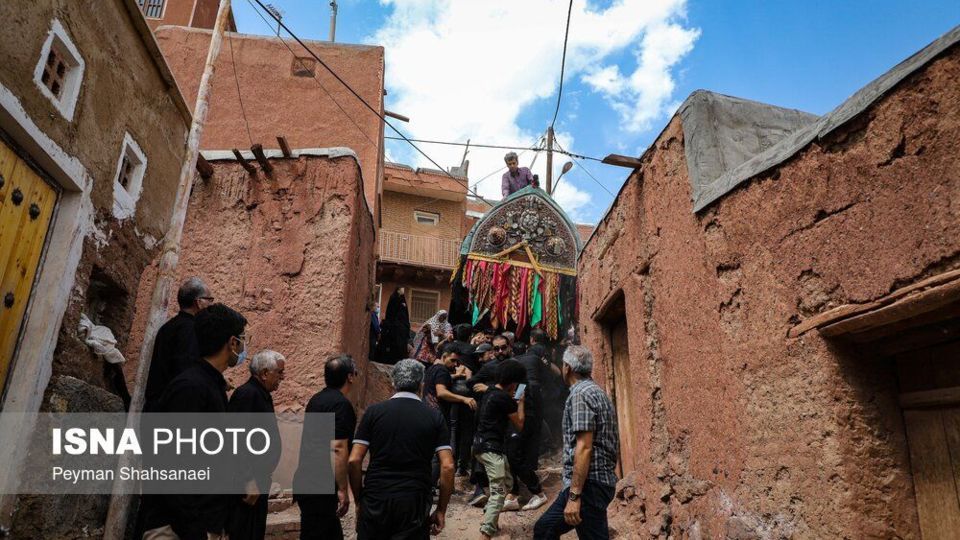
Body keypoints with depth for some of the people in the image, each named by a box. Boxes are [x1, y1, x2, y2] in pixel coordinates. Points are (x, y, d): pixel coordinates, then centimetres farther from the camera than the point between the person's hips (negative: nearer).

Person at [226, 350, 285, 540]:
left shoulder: (263, 394, 12)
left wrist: (263, 477, 18)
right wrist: (249, 481, -23)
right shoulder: (246, 394, -18)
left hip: (257, 481, 10)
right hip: (247, 483, -10)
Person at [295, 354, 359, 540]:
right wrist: (343, 489, -18)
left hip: (306, 481, 9)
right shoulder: (341, 404, -16)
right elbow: (337, 449, -23)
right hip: (320, 486, -9)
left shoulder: (317, 399, 13)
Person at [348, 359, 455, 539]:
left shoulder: (374, 412, 2)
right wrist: (441, 510, 4)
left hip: (374, 499, 1)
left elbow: (354, 460, -2)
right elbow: (447, 466, -4)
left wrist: (359, 500, 9)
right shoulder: (434, 417, 2)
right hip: (414, 504, -1)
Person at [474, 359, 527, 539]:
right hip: (491, 448, -10)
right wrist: (520, 403, 8)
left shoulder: (492, 392, 11)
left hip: (487, 445, 10)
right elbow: (519, 424, -4)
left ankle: (489, 520, 28)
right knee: (498, 492, -10)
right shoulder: (504, 397, -16)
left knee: (507, 483, 22)